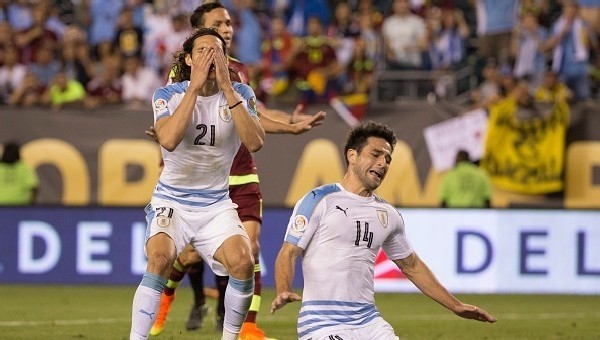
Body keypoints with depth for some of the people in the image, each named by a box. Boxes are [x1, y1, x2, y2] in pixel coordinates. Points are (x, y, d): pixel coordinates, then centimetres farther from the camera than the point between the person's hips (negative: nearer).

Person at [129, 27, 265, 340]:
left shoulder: (240, 94, -3)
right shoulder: (168, 94, -7)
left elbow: (255, 142, -20)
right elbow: (168, 139, -27)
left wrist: (226, 88, -23)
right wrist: (195, 86, -26)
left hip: (217, 203, 2)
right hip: (171, 200, -2)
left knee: (243, 262, -22)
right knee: (160, 258, -29)